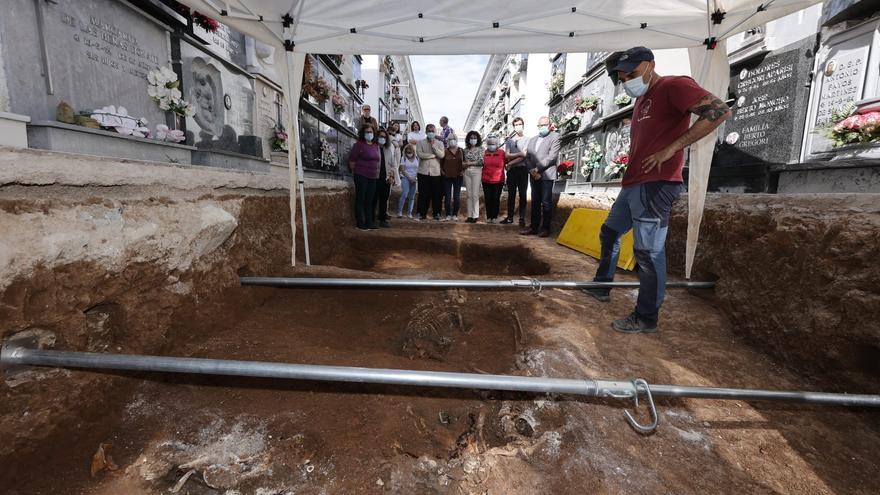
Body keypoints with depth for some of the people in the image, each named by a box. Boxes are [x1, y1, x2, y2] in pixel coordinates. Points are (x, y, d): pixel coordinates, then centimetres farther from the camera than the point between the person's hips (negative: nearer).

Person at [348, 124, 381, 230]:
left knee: (370, 200, 9)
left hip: (373, 177, 6)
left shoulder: (376, 146, 14)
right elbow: (352, 160, -6)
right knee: (360, 199, -1)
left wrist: (376, 173, 15)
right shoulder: (359, 144, -5)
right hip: (361, 176, -6)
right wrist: (355, 171, 1)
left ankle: (369, 222, 16)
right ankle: (360, 223, 3)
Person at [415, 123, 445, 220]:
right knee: (423, 194, 1)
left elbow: (441, 155, -4)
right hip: (423, 172, -1)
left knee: (436, 194, 3)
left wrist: (433, 145, -9)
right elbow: (420, 154, -9)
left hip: (436, 172, 1)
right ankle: (422, 213, 8)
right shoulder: (420, 143, 9)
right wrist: (434, 155, -6)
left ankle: (436, 213, 12)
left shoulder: (439, 143, 12)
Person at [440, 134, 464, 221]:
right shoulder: (445, 151, 1)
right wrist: (442, 171, -1)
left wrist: (463, 170, 1)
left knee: (457, 196, 3)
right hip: (447, 177, -1)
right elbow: (441, 162, 9)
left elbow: (464, 162, 13)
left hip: (458, 177, 1)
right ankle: (448, 215, 9)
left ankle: (455, 214, 12)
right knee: (447, 196, 1)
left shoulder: (461, 151, 6)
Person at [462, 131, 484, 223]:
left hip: (476, 171, -4)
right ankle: (470, 215, 8)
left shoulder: (480, 149, 1)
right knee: (469, 195, 4)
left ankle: (475, 216, -2)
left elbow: (481, 161, -9)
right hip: (467, 172, 4)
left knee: (475, 194, -6)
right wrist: (464, 164, -3)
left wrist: (470, 163, -6)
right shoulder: (466, 149, 13)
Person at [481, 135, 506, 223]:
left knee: (496, 199, 3)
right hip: (486, 181, 1)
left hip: (498, 181, -1)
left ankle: (495, 217, 14)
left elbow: (507, 163, 9)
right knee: (488, 199, 5)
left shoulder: (502, 153, 0)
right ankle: (488, 217, 15)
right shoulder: (484, 153, 2)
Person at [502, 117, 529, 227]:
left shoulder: (527, 140, 1)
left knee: (522, 195, 0)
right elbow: (507, 155, 1)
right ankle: (510, 217, 12)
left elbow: (524, 156, -9)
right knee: (511, 194, 6)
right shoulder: (510, 140, 12)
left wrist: (510, 163, -7)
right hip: (511, 170, 3)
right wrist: (519, 153, -10)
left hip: (522, 169, -3)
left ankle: (522, 218, 3)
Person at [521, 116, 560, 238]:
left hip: (546, 175, -5)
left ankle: (545, 228, 1)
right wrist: (532, 171, -5)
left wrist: (538, 168, -13)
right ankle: (534, 227, 11)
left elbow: (552, 156, -9)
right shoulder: (532, 140, 21)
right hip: (533, 176, 6)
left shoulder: (555, 136, 3)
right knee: (535, 202, 7)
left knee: (546, 202, -4)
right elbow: (527, 158, 12)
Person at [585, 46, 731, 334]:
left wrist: (672, 148, -21)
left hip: (655, 187, -10)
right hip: (632, 186, 10)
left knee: (648, 252, -7)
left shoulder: (673, 86, -7)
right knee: (609, 233, 19)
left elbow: (719, 110, -18)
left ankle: (646, 318, 4)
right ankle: (602, 286, 34)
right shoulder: (641, 101, 21)